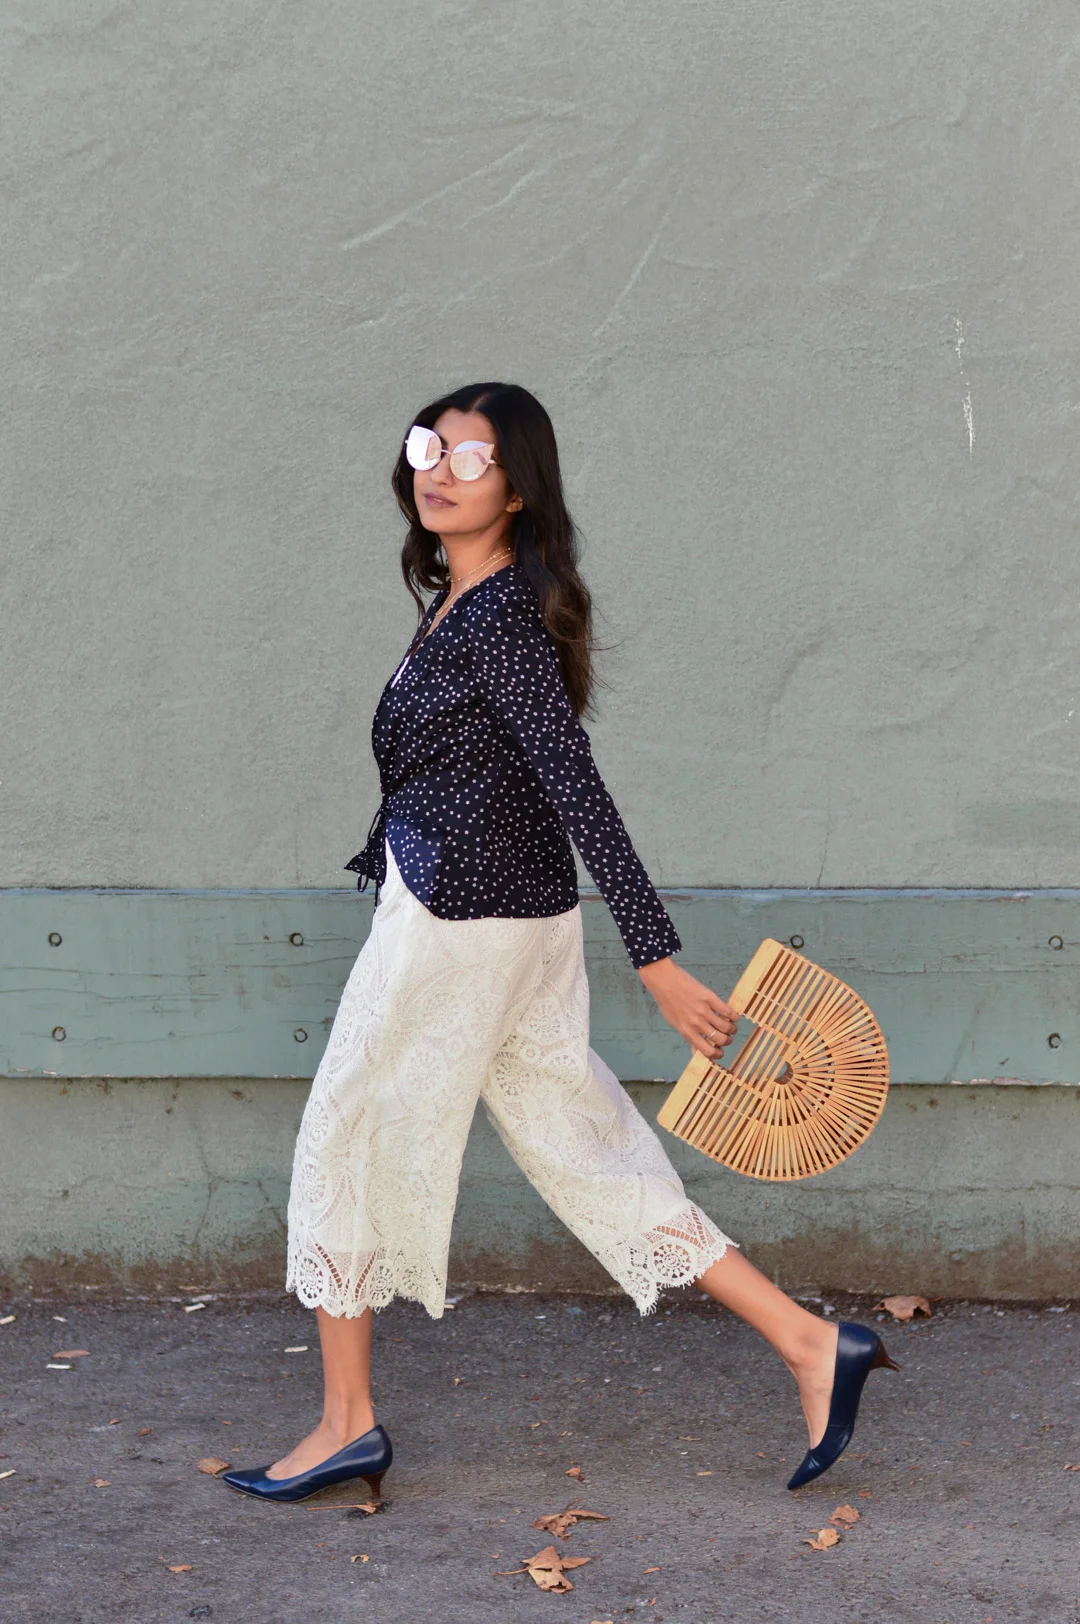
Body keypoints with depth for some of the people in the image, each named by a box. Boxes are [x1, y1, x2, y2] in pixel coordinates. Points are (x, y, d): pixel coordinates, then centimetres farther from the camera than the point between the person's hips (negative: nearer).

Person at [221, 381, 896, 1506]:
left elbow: (579, 791, -22)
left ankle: (346, 1423, 19)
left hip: (458, 924, -9)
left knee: (347, 1143, 6)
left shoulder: (498, 621, -17)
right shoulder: (458, 604, 11)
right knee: (583, 1147, 11)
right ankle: (809, 1345, 12)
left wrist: (656, 958, -24)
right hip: (514, 920, 9)